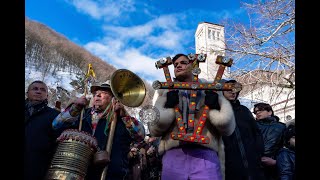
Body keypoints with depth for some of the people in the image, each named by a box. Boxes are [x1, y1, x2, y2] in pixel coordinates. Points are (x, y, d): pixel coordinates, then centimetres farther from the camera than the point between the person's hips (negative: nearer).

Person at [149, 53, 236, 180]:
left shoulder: (209, 90, 15)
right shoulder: (166, 92, 15)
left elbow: (227, 127, 10)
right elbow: (154, 129, 6)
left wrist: (214, 108, -3)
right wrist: (168, 106, -4)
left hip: (205, 156, 0)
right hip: (174, 156, 1)